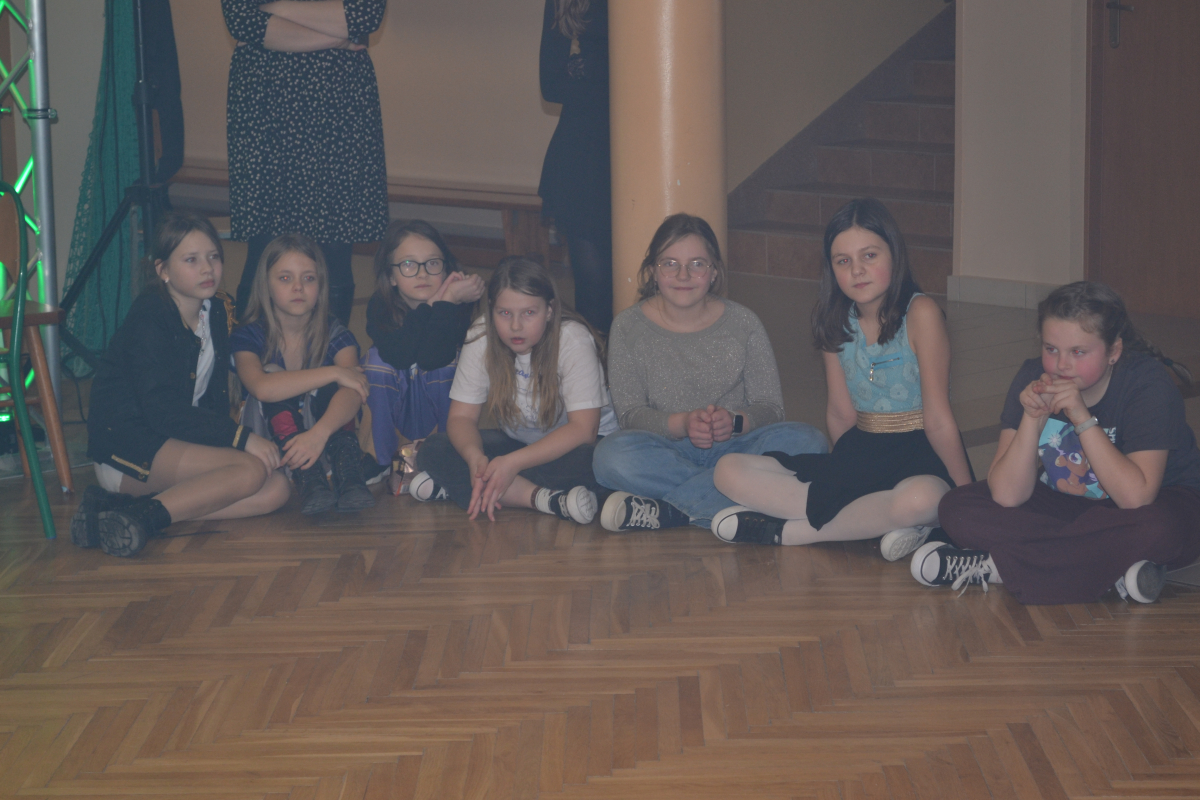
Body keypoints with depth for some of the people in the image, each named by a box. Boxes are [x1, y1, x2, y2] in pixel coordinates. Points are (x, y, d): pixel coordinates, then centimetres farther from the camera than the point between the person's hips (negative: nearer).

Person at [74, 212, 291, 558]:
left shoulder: (216, 313, 11)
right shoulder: (148, 318, -14)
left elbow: (215, 397, 12)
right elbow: (161, 410, -23)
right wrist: (240, 437, -27)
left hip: (178, 441, 9)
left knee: (276, 490, -14)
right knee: (252, 469, -25)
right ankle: (142, 517, -34)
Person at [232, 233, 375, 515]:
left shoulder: (335, 335, -3)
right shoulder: (248, 337, -6)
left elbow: (352, 391, -25)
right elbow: (260, 386, -31)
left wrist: (319, 433, -46)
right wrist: (335, 372, -29)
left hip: (329, 436, 1)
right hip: (271, 440, -1)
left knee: (327, 390, -25)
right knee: (275, 382, -28)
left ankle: (349, 478, -41)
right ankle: (309, 481, -46)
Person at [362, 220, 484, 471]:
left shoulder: (459, 304, -20)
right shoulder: (380, 306, -16)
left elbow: (432, 359, -34)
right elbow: (397, 356, -35)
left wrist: (447, 301, -41)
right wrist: (432, 304, -39)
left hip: (440, 411, -1)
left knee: (446, 365, -28)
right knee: (378, 358, -25)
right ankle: (380, 461, -9)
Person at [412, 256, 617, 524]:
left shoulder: (574, 340, -22)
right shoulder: (481, 339, -12)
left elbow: (583, 428, -27)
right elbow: (462, 416, -11)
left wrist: (513, 463, -38)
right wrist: (475, 458, -36)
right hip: (516, 442, 4)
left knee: (593, 462, -40)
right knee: (433, 450, -20)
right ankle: (545, 499, -31)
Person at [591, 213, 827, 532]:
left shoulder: (743, 323, 4)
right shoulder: (629, 327, 3)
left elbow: (770, 408, 2)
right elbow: (631, 414, -3)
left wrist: (734, 422, -22)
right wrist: (683, 424, -23)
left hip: (733, 450, 2)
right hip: (668, 452, -1)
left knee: (805, 441, -28)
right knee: (613, 455, -33)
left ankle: (665, 510, -32)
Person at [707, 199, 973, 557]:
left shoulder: (920, 313, -12)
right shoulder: (835, 320, 7)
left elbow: (938, 419, -12)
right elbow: (841, 413, 8)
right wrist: (849, 473, -3)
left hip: (922, 456, -5)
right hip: (862, 453, 6)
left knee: (920, 499, -44)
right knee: (730, 471, -11)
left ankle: (784, 530, -23)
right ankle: (875, 522, -21)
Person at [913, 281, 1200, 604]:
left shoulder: (1148, 382, -22)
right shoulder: (1034, 379, -13)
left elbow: (1136, 497, -33)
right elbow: (1007, 496, -20)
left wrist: (1083, 419, -36)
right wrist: (1032, 418, -32)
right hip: (1065, 504, 4)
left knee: (1159, 528, -41)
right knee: (958, 508, -17)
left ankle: (995, 566, -26)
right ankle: (1117, 570, -23)